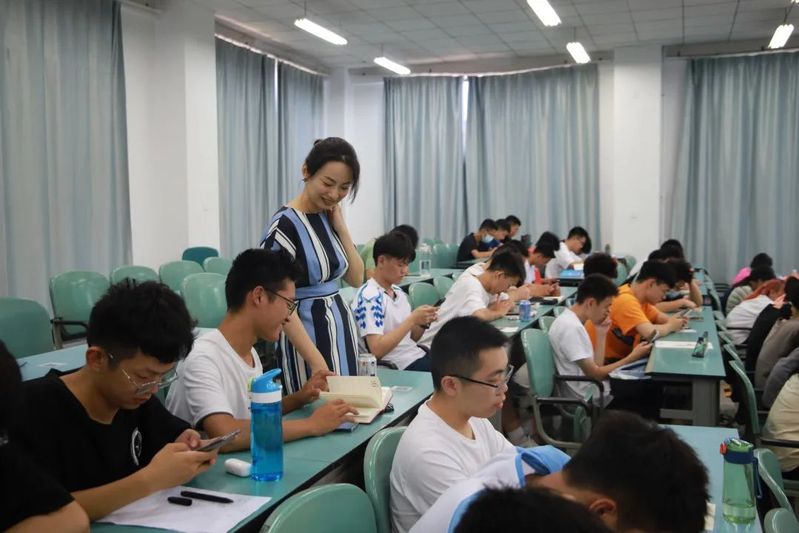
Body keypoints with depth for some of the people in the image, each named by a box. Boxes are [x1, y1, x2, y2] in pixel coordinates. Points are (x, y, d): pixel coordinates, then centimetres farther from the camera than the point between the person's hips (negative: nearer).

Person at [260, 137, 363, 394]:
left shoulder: (330, 218, 6)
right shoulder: (285, 225, -16)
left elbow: (356, 279, 10)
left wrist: (341, 228, -1)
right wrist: (316, 361, -25)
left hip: (342, 327, 8)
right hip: (309, 332, -7)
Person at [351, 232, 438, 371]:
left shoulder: (399, 292, 12)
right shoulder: (369, 297, -13)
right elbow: (377, 349, -21)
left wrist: (423, 323, -3)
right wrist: (412, 319, -19)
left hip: (419, 357, 8)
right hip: (397, 368, -8)